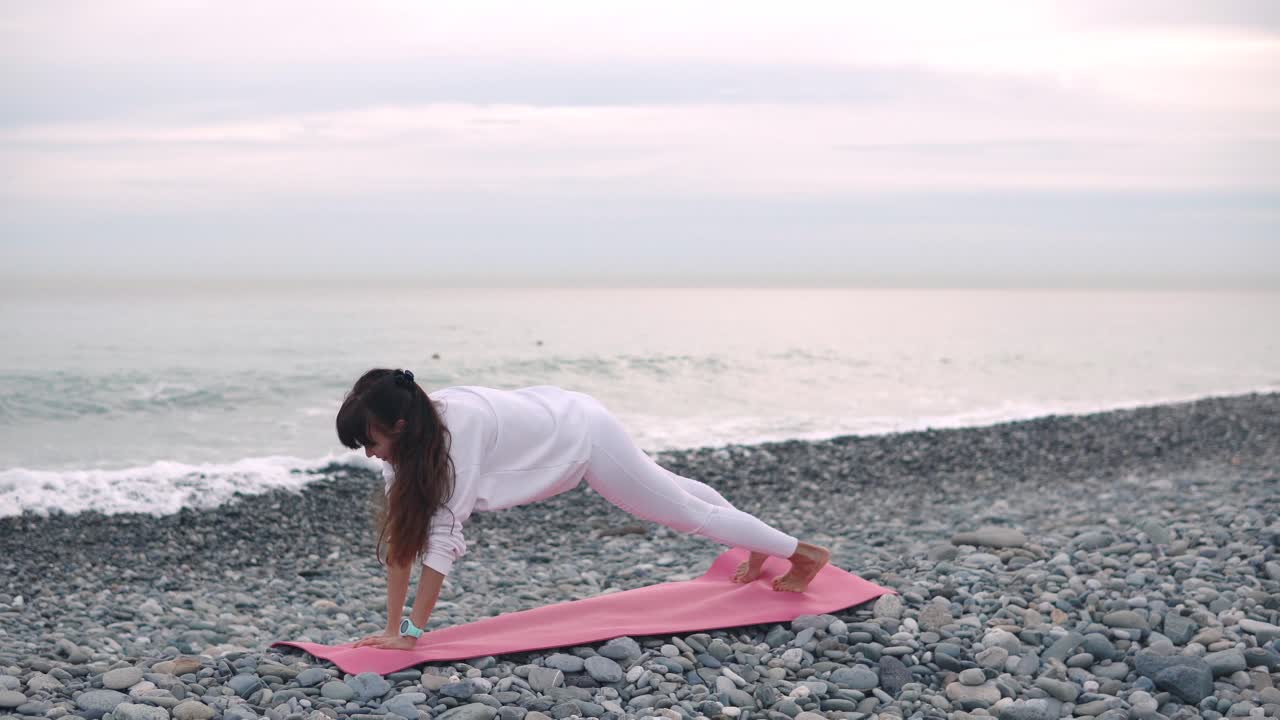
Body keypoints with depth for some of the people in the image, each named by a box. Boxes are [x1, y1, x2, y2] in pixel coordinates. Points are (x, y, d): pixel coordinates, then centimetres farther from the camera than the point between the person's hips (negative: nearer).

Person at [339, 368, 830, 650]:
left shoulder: (459, 427, -40)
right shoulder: (407, 430, -19)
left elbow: (443, 536, -41)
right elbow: (401, 531, -16)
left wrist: (411, 632, -38)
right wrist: (390, 626, -18)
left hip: (582, 432, -7)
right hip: (548, 419, 7)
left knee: (685, 510, 10)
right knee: (667, 490, 28)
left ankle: (805, 554, 33)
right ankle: (756, 547, 54)